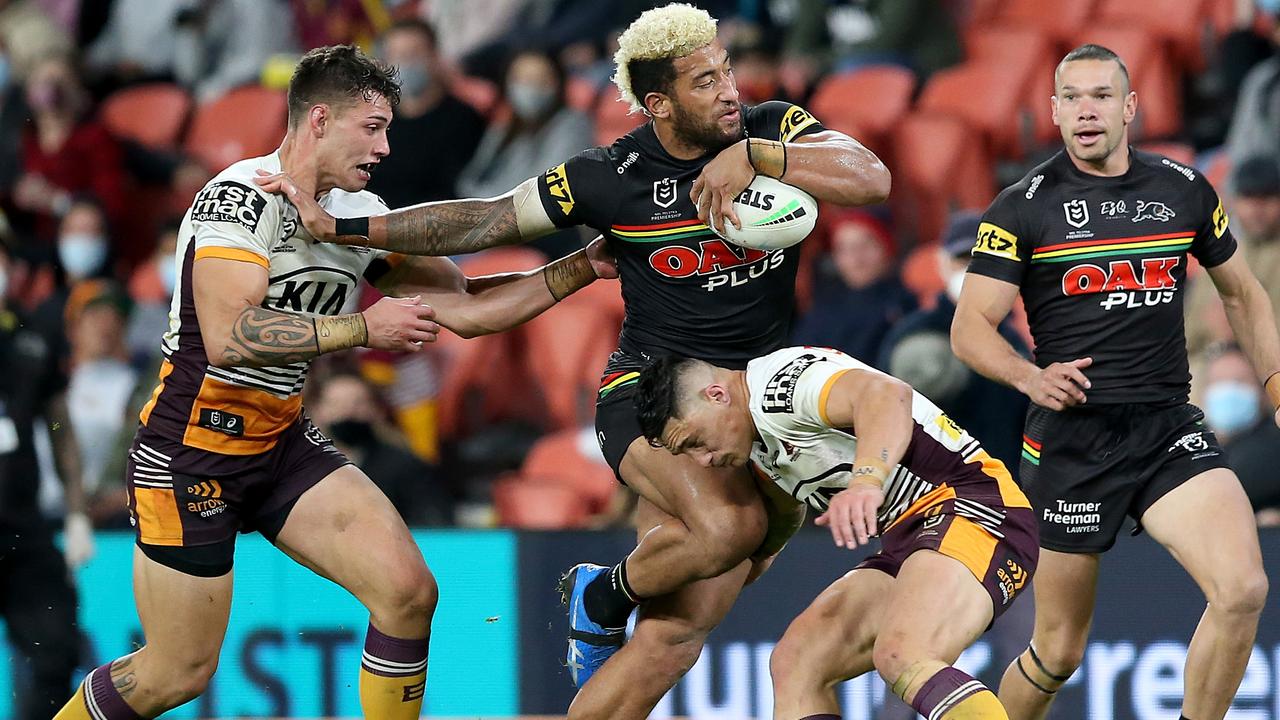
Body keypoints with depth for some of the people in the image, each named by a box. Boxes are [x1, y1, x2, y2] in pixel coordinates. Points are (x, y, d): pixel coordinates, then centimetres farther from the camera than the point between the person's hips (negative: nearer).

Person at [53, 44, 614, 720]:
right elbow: (228, 335, -31)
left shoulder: (360, 214, 4)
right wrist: (364, 327, -28)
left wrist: (581, 269, 0)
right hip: (190, 452, -7)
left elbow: (464, 308, 7)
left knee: (408, 591, -11)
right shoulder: (243, 195, -20)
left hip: (283, 441, 7)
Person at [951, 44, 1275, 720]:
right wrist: (1031, 377, -23)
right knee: (1059, 649, 2)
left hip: (1169, 431, 2)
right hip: (1070, 437, -2)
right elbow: (970, 328, -4)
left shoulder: (1186, 190, 8)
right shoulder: (1023, 207, -1)